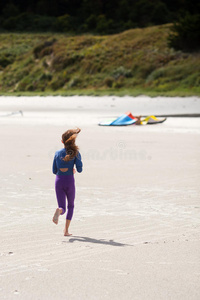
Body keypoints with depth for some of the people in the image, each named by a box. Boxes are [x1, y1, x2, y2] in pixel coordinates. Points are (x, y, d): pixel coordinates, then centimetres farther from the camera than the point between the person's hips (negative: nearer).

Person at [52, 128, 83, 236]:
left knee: (62, 207, 4)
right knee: (71, 205, 19)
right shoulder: (75, 153, -7)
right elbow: (79, 169, -11)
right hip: (69, 181, -1)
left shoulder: (57, 153, 1)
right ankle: (66, 230, 10)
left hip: (59, 181, 1)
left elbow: (54, 171, 4)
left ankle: (59, 211, -35)